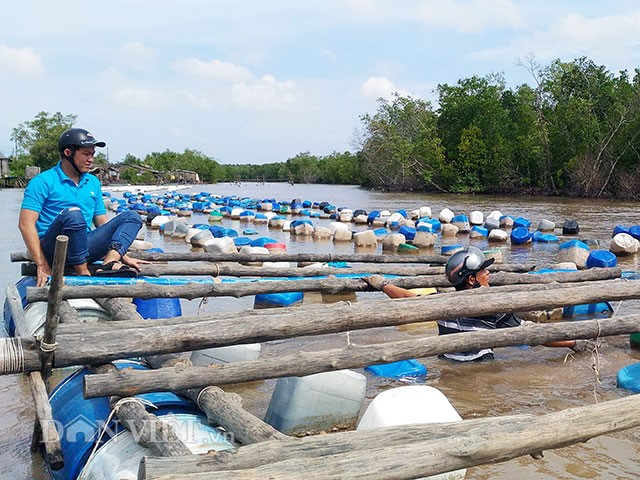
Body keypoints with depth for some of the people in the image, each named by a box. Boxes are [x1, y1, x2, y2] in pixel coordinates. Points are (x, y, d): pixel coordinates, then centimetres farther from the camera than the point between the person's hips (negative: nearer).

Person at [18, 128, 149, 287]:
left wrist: (123, 257, 8)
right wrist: (42, 266, -19)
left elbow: (103, 224, 18)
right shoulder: (43, 182, -3)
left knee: (132, 216, -4)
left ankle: (110, 261, -30)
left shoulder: (93, 183, 17)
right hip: (52, 250, -6)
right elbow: (25, 224, -11)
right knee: (73, 214, -34)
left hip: (83, 249, 6)